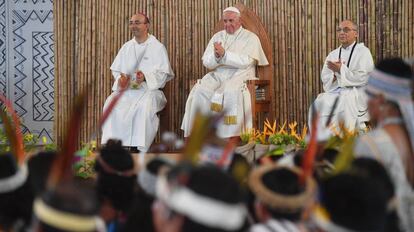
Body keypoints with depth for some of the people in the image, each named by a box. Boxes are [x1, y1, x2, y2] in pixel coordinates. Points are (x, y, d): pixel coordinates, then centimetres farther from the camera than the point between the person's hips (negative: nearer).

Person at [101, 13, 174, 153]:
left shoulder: (157, 47, 5)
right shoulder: (126, 47, 19)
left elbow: (163, 74, -3)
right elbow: (115, 69, 18)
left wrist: (146, 77, -21)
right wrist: (120, 78, -6)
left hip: (149, 89, -4)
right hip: (125, 89, 4)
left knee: (145, 106, -38)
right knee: (111, 103, -28)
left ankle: (139, 150, -35)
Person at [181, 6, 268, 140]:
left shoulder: (250, 38, 5)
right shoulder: (218, 36, 17)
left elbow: (245, 62, -11)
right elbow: (207, 62, 8)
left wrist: (224, 54, -19)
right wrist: (216, 56, -14)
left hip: (239, 75, -4)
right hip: (217, 75, 4)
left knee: (230, 92, -37)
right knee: (200, 91, -26)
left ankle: (232, 138, -35)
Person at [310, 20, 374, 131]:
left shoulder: (363, 52, 3)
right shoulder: (333, 55, 19)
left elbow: (363, 78, -10)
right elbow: (325, 79, 12)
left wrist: (341, 69, -13)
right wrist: (335, 75, -9)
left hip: (356, 92, -4)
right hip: (334, 92, 5)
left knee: (344, 100, -37)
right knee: (320, 102, -25)